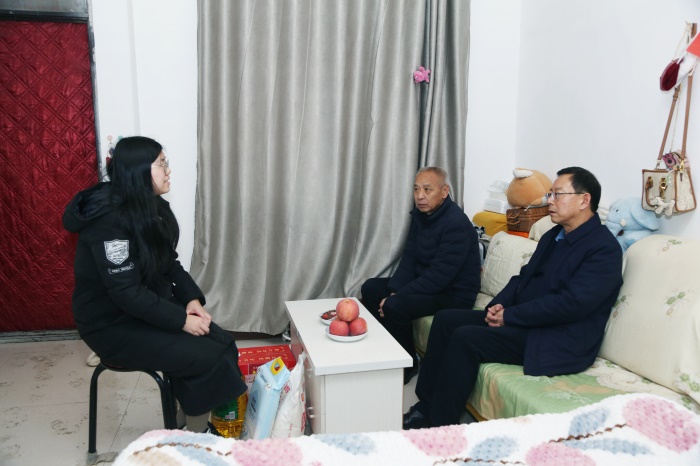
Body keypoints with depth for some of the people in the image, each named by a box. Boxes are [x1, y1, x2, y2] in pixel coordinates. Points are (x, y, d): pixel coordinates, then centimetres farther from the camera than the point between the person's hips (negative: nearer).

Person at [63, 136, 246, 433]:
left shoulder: (151, 208, 4)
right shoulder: (109, 221, -24)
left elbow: (169, 263, 8)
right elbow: (126, 292, -26)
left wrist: (192, 299, -7)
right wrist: (181, 320, -23)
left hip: (150, 306, 8)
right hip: (112, 324, -8)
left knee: (222, 344, -9)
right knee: (205, 358, -20)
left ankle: (213, 426, 5)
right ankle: (198, 439, 2)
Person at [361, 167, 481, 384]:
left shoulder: (456, 223, -25)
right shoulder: (420, 214, 2)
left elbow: (439, 276, -29)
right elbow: (409, 258, 3)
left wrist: (396, 297, -26)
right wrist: (394, 290, -13)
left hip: (454, 293, -9)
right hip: (425, 281, 9)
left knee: (395, 306, -28)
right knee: (371, 288, 4)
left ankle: (408, 364, -4)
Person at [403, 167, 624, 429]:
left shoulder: (604, 248, -13)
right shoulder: (553, 236, 15)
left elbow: (572, 302, -24)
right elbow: (524, 277, 16)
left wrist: (510, 315, -19)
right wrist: (498, 305, -4)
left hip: (559, 342, -9)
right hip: (525, 321, 9)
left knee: (465, 338, -25)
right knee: (446, 319, -1)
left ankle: (440, 424, -11)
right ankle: (426, 405, 3)